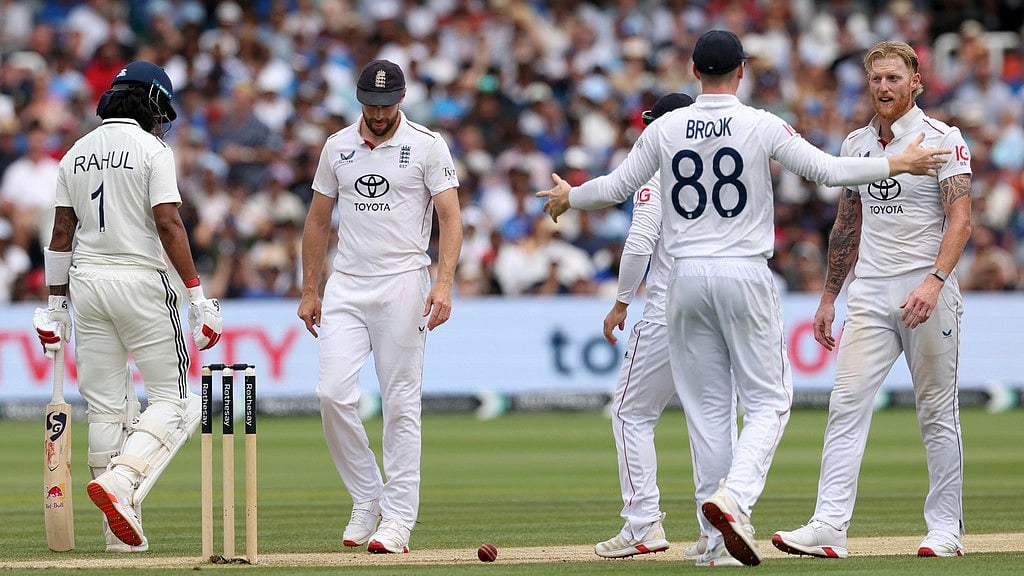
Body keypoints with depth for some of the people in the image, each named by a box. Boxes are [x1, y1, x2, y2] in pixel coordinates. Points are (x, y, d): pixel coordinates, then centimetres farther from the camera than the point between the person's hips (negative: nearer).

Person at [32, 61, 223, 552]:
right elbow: (168, 225, -14)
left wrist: (56, 304, 15)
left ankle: (121, 529, 5)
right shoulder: (151, 149, -5)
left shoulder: (75, 154, 12)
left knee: (106, 407, 7)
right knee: (172, 400, 0)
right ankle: (120, 482, -22)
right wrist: (197, 294, -14)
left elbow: (62, 233, 11)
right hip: (140, 281, -6)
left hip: (86, 282, 6)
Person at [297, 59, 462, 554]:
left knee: (401, 404, -3)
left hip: (402, 285, -4)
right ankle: (366, 498, 8)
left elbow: (450, 217, -7)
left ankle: (398, 517, 1)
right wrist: (309, 291, 11)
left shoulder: (427, 146, -2)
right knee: (333, 394, -8)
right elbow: (318, 221, 16)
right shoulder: (337, 147, 10)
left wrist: (444, 282, -21)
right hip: (345, 287, 4)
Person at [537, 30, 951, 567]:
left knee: (706, 405, 8)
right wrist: (900, 163, 4)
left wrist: (568, 198, 28)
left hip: (687, 276, 3)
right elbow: (827, 169, -7)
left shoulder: (665, 128, 2)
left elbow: (616, 186, 8)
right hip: (745, 275, -3)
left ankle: (718, 537, 6)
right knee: (768, 399, 3)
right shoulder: (761, 126, -5)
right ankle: (734, 497, -22)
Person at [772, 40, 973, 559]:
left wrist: (933, 282, -25)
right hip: (869, 292, 5)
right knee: (847, 402, -7)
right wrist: (829, 297, 19)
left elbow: (960, 219, -13)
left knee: (938, 412, 2)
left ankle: (946, 528, 10)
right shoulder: (856, 144, 13)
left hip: (928, 290, -5)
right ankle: (829, 527, -13)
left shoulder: (941, 138, -4)